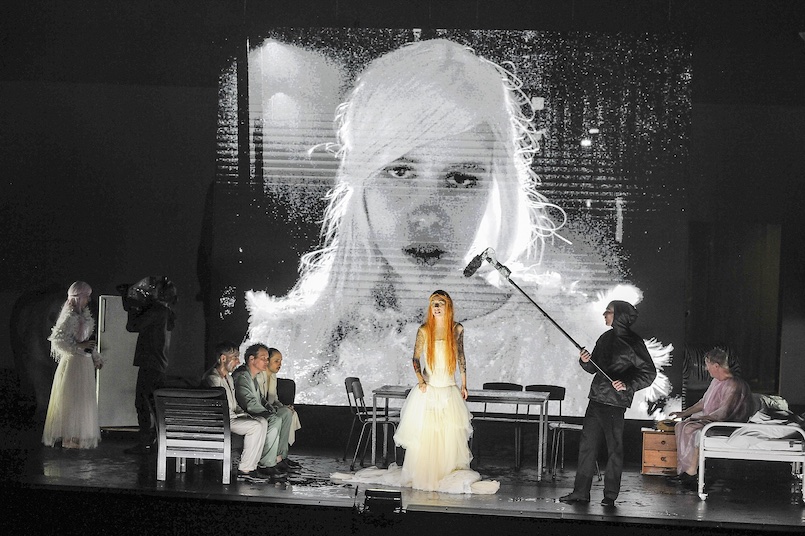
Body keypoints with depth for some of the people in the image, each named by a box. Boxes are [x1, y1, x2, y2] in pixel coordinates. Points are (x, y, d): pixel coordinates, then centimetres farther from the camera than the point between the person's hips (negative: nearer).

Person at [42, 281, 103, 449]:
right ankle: (70, 437, 5)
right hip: (73, 362, -9)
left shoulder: (83, 315, 11)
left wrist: (96, 358, 21)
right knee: (73, 400, -2)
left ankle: (80, 436, 20)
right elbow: (57, 340, -23)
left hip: (84, 363, 9)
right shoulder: (70, 317, -15)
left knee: (84, 401, 12)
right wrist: (79, 346, -21)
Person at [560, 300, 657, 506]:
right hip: (596, 398, 8)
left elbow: (649, 372, -8)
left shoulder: (633, 343, -7)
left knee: (614, 447, 1)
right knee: (587, 444, 7)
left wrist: (627, 385, -20)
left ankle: (610, 495, 9)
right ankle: (581, 492, 13)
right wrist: (586, 361, -3)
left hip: (615, 402, -8)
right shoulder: (606, 338, 14)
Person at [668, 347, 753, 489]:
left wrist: (699, 418, -21)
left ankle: (691, 472, -24)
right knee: (680, 426, -7)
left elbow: (723, 413, -25)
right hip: (709, 419, 10)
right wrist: (684, 413, 18)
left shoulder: (733, 385, -19)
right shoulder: (716, 381, 12)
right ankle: (683, 470, -10)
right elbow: (704, 402, 23)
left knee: (691, 429, -29)